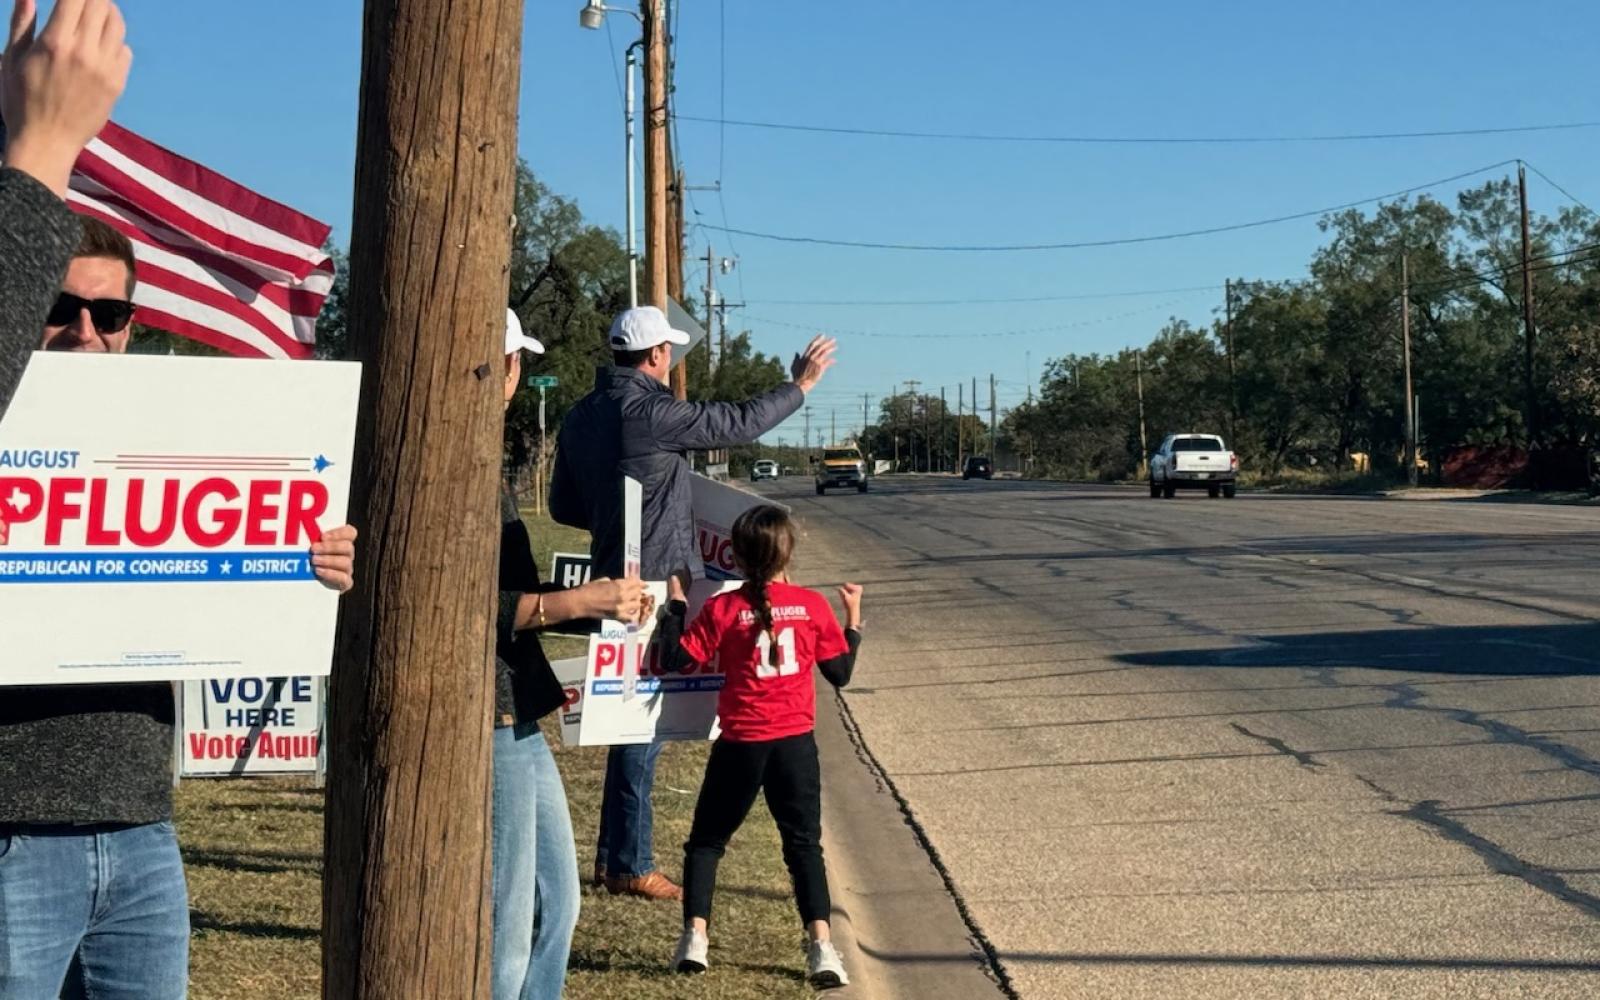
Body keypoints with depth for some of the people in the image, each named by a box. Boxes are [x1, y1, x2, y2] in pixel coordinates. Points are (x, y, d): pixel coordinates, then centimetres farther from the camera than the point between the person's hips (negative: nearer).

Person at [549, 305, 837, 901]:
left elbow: (564, 506, 16)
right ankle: (629, 867, 4)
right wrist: (801, 384, 3)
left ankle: (612, 854, 23)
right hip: (654, 584, -9)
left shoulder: (582, 417, 10)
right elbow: (740, 424, -10)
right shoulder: (651, 412, -17)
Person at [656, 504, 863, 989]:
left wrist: (675, 606, 9)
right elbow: (840, 673, 5)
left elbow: (675, 660, -3)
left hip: (740, 744, -1)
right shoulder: (812, 604, -2)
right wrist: (853, 618, 17)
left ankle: (695, 936, 8)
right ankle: (821, 945, -2)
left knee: (706, 840, 17)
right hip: (795, 743, 1)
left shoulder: (722, 608, -6)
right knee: (804, 844, 10)